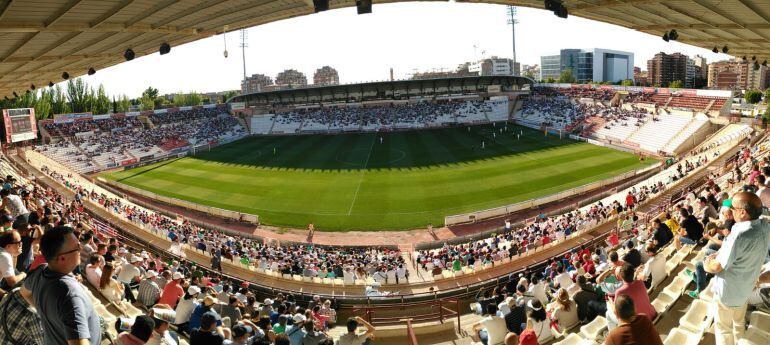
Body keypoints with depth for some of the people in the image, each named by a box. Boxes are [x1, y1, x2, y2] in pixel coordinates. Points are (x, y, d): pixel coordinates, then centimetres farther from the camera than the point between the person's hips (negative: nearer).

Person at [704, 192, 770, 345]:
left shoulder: (739, 236, -39)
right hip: (746, 286, 7)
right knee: (739, 321, 30)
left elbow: (717, 267, -26)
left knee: (723, 326, 15)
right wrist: (719, 253, -1)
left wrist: (707, 265, -6)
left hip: (729, 291, -7)